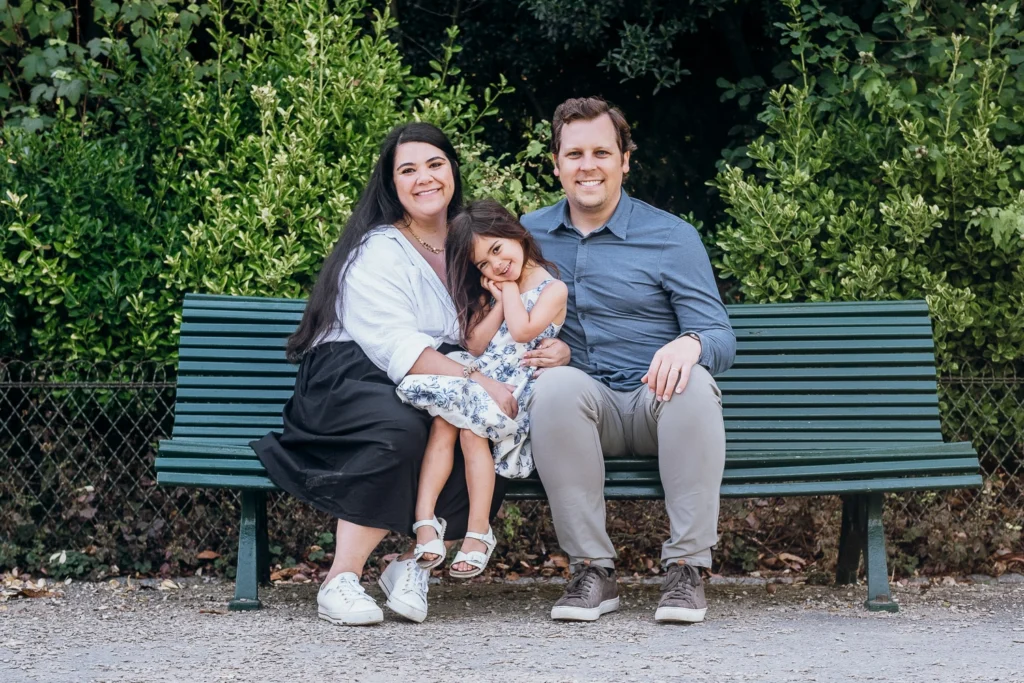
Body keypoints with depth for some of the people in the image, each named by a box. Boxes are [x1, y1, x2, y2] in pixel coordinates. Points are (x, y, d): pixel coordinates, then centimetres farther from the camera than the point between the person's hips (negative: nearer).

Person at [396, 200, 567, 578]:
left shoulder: (552, 288, 4)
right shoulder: (487, 293, 23)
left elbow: (522, 331, -11)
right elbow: (474, 345, 13)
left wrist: (510, 289, 3)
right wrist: (499, 303, 3)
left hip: (515, 395, -5)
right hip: (477, 380, 5)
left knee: (471, 429, -30)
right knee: (444, 423, -26)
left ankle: (478, 532, -23)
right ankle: (425, 520, -35)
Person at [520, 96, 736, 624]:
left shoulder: (672, 238, 2)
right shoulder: (530, 234, 12)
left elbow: (721, 339, -3)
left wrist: (690, 344, -29)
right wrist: (529, 351, -6)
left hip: (658, 405, -1)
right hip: (582, 408, 1)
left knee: (693, 382, -36)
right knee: (556, 384, -34)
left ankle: (686, 567, -27)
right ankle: (592, 570, -27)